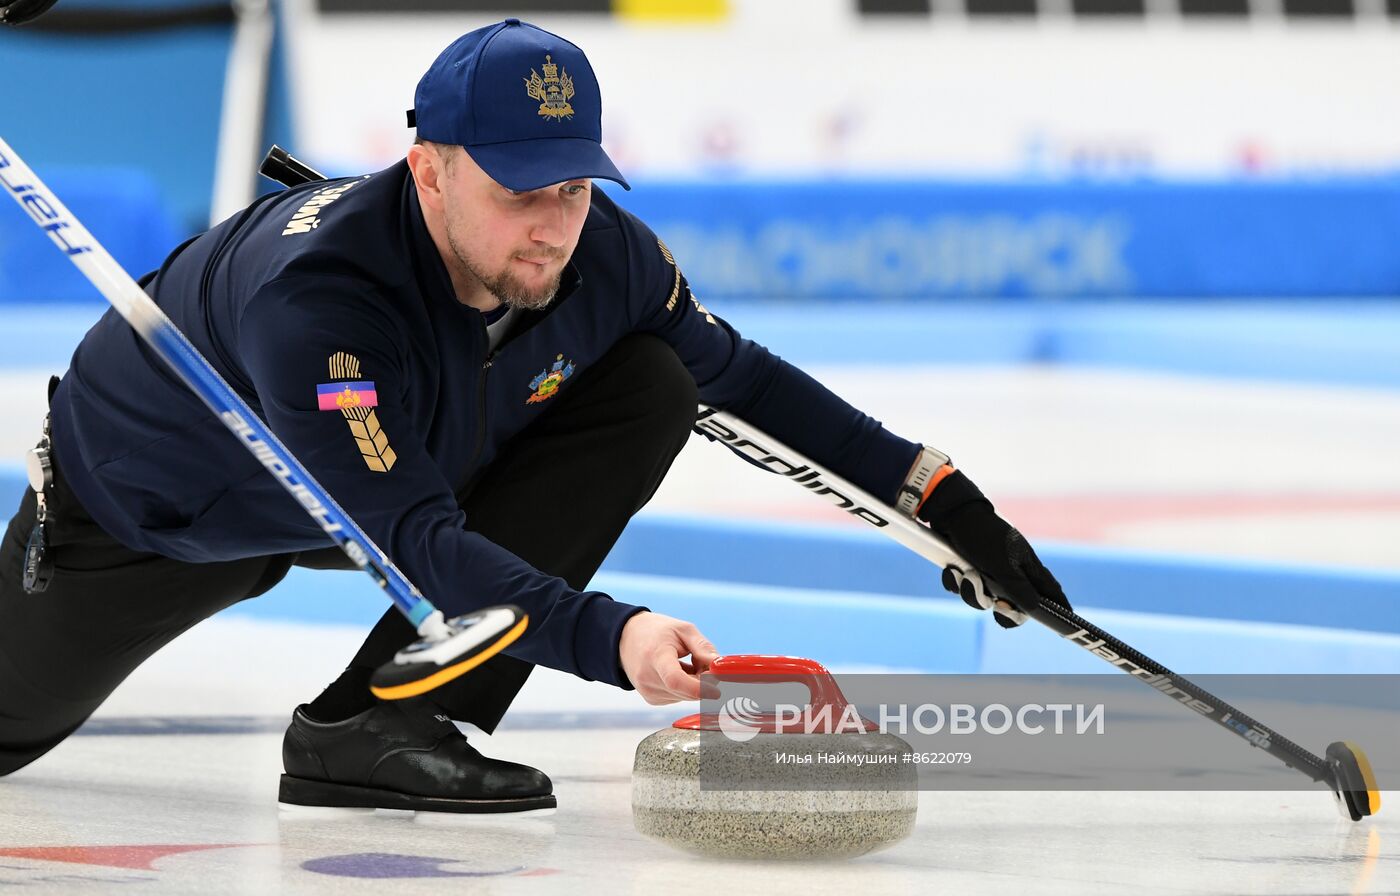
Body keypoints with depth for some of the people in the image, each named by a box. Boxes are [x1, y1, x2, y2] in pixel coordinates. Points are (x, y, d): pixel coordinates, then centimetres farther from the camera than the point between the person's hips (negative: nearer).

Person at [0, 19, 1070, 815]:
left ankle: (377, 721, -18)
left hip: (416, 469, 5)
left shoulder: (601, 255, -24)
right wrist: (610, 638, -61)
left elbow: (743, 378, -5)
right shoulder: (311, 289, -43)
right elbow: (416, 541, -49)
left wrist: (936, 490, -11)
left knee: (652, 387, -17)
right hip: (152, 503, -5)